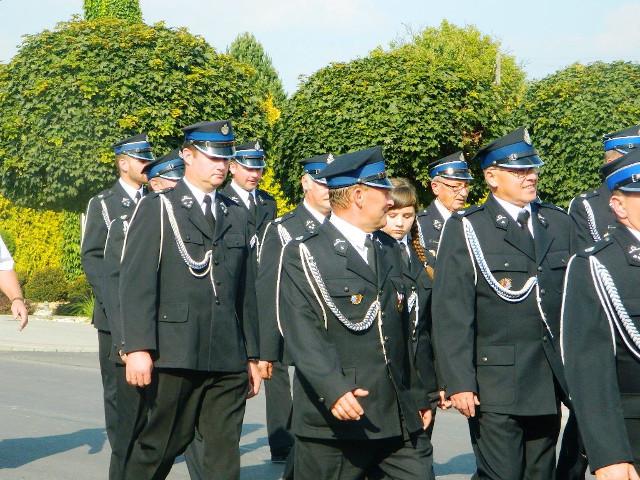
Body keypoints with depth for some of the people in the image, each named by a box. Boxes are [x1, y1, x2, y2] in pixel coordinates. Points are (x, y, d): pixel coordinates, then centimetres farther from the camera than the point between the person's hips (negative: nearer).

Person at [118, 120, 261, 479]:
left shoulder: (237, 215, 18)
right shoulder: (158, 208, 1)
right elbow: (137, 281, -7)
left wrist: (252, 355, 15)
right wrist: (138, 347, -17)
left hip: (228, 358, 5)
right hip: (174, 355, -5)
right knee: (158, 446, 2)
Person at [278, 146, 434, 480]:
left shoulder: (389, 250, 19)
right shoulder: (304, 255, -5)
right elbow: (302, 334, -16)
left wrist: (418, 394, 22)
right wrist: (333, 389, -29)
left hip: (400, 419, 6)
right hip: (334, 422, -6)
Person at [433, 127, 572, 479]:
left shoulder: (558, 223, 12)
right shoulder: (465, 229, -4)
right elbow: (451, 313, -9)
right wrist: (458, 382, -15)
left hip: (550, 382, 5)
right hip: (494, 382, -5)